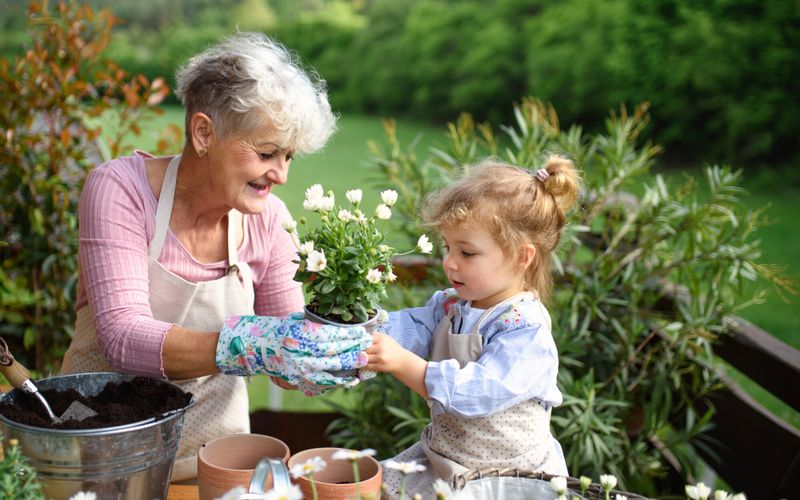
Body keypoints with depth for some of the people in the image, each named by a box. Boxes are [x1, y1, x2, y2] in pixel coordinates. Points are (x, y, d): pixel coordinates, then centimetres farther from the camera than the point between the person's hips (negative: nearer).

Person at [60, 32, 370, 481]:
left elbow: (287, 363, -2)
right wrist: (249, 345, -40)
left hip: (211, 439, 3)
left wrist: (335, 352, -23)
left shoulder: (268, 219, -6)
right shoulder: (121, 188, -16)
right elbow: (124, 337, -26)